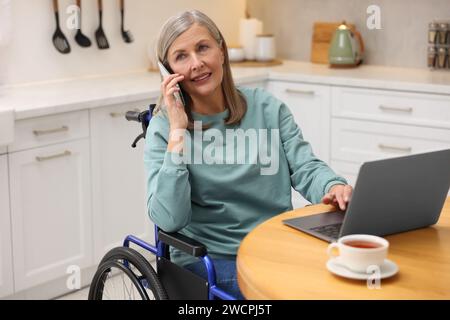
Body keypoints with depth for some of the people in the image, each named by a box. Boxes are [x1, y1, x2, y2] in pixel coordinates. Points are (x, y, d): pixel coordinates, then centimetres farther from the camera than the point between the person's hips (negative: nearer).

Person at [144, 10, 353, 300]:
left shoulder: (268, 107, 5)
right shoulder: (163, 129, -4)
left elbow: (306, 169, -1)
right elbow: (169, 220, -15)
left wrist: (334, 187, -23)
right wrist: (178, 133, -17)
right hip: (208, 258, -4)